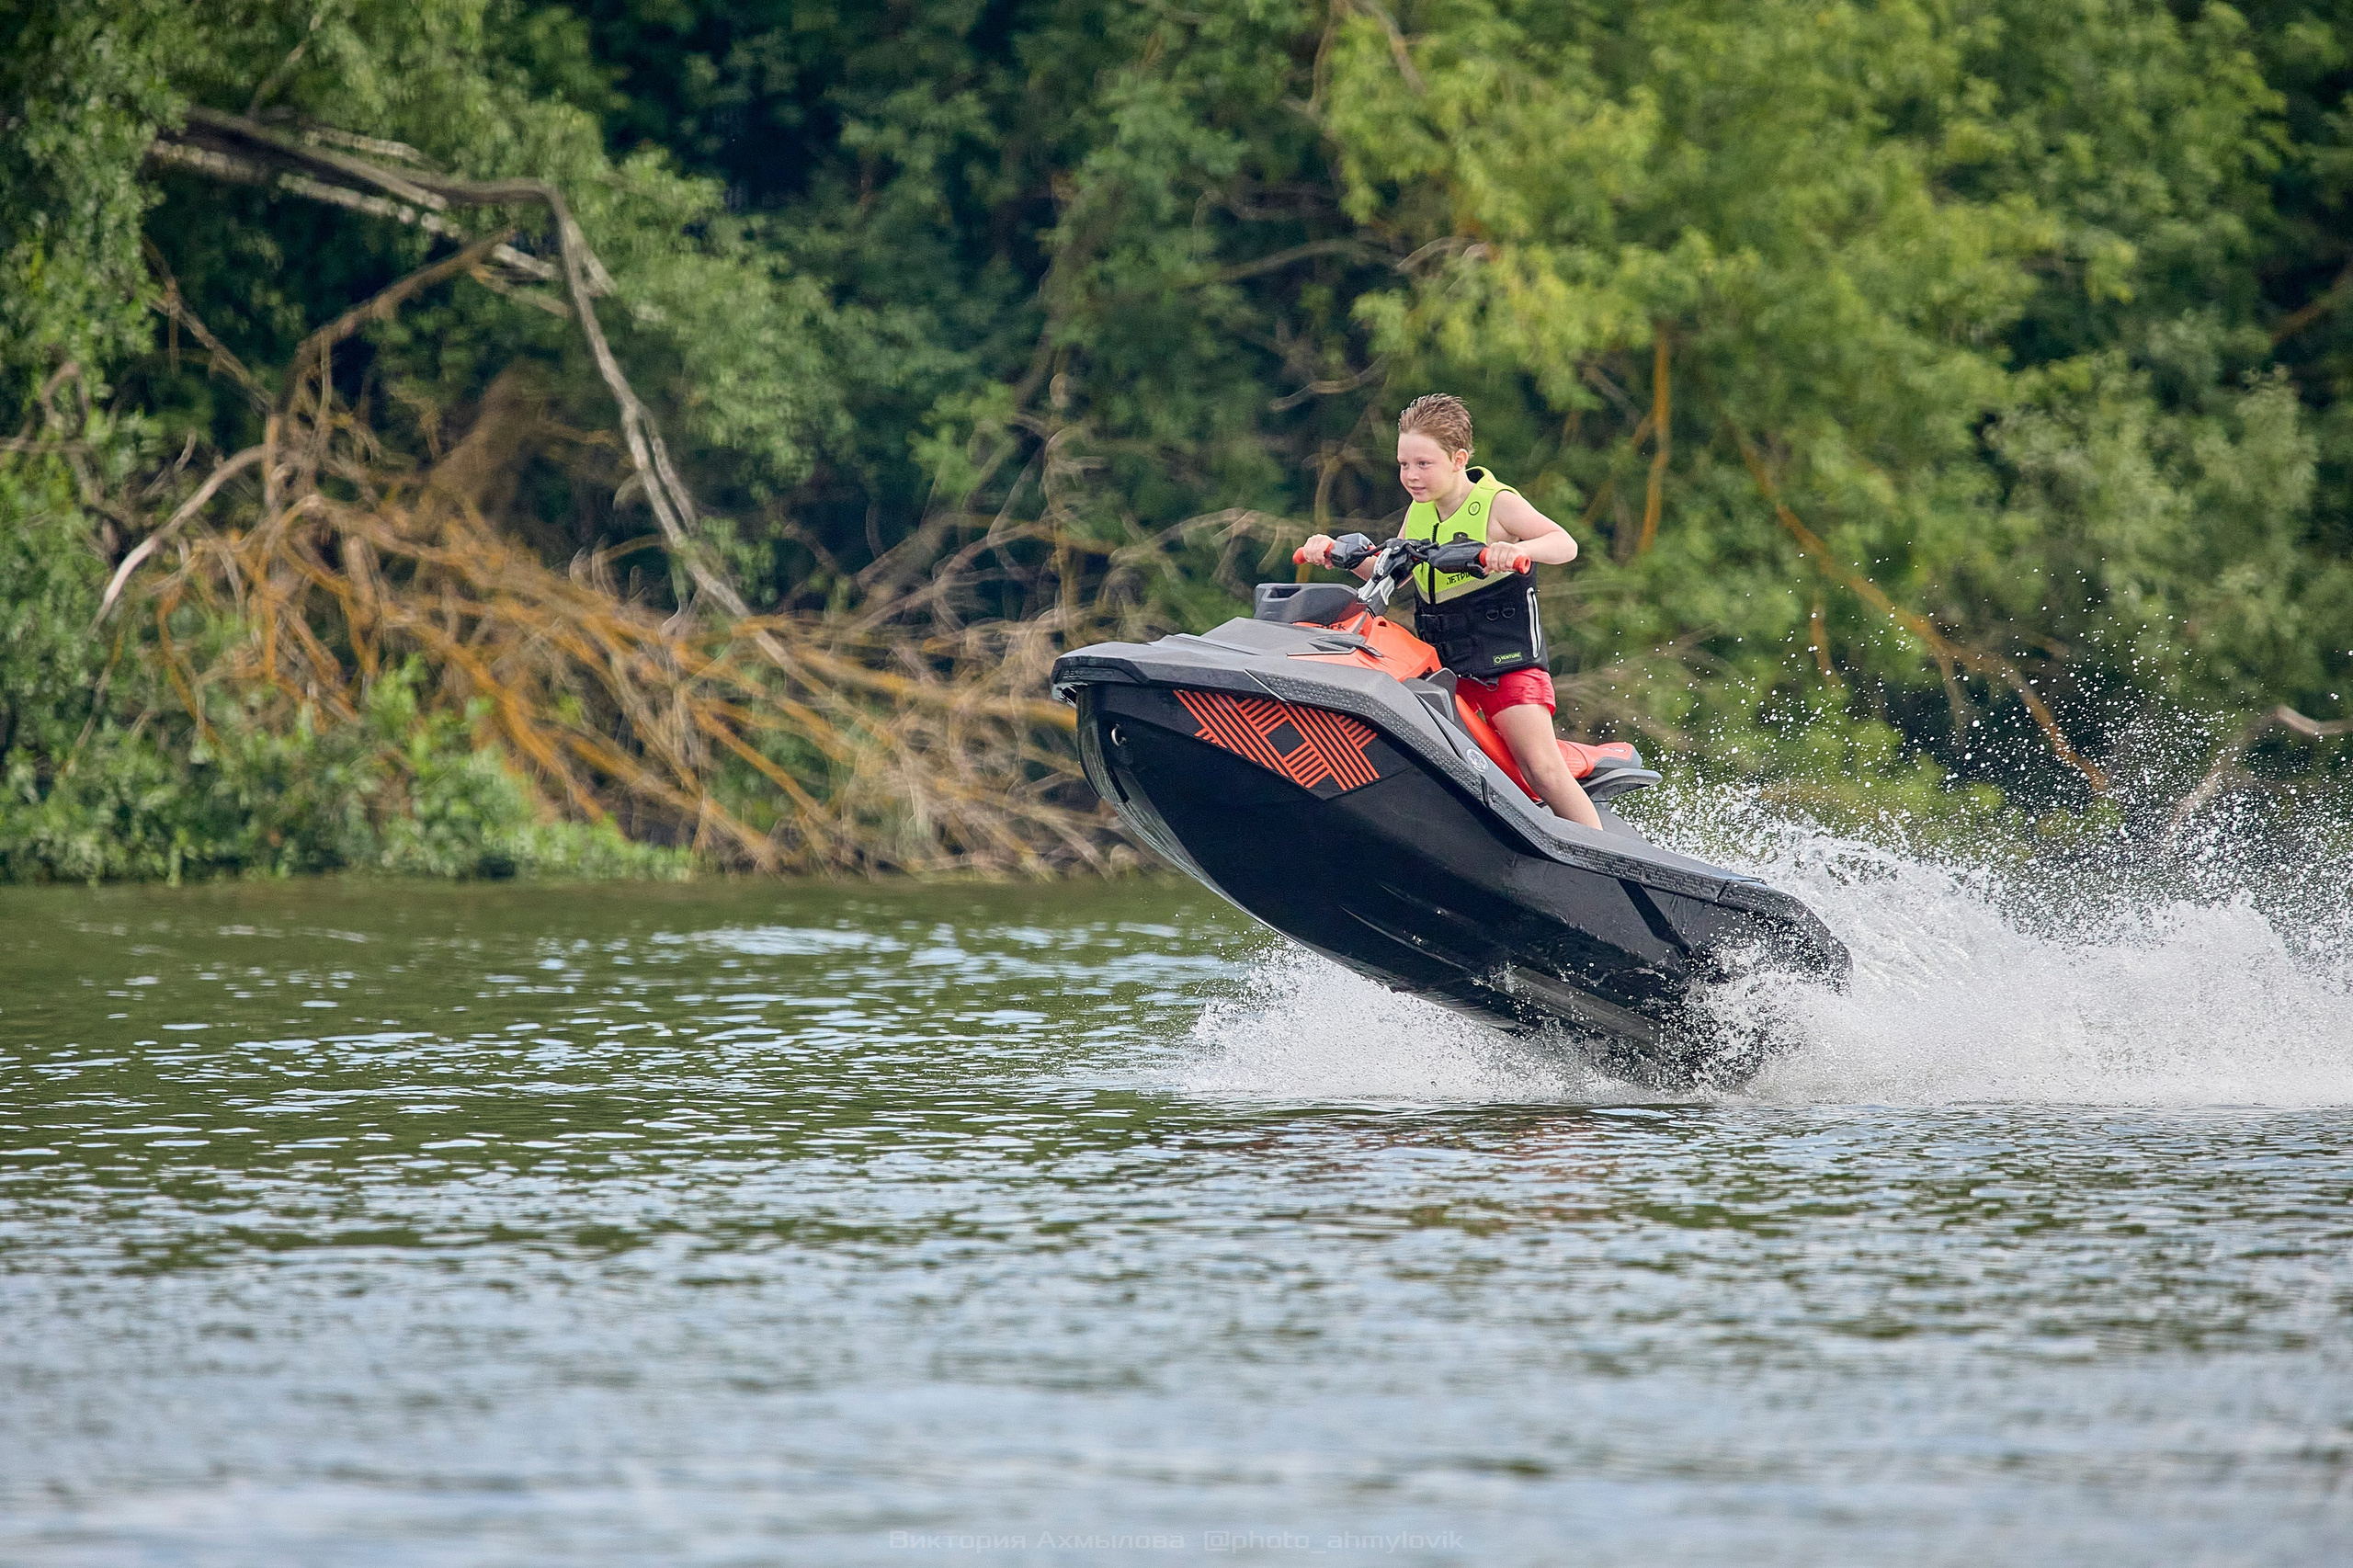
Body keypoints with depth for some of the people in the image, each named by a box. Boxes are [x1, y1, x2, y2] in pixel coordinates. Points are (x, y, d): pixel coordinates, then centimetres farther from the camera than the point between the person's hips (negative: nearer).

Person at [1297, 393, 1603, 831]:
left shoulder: (1497, 503, -9)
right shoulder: (1420, 512, 10)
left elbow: (1565, 544, -20)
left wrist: (1518, 549, -41)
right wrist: (1336, 550, 5)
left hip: (1507, 661, -7)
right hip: (1442, 664, 7)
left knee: (1543, 769, -17)